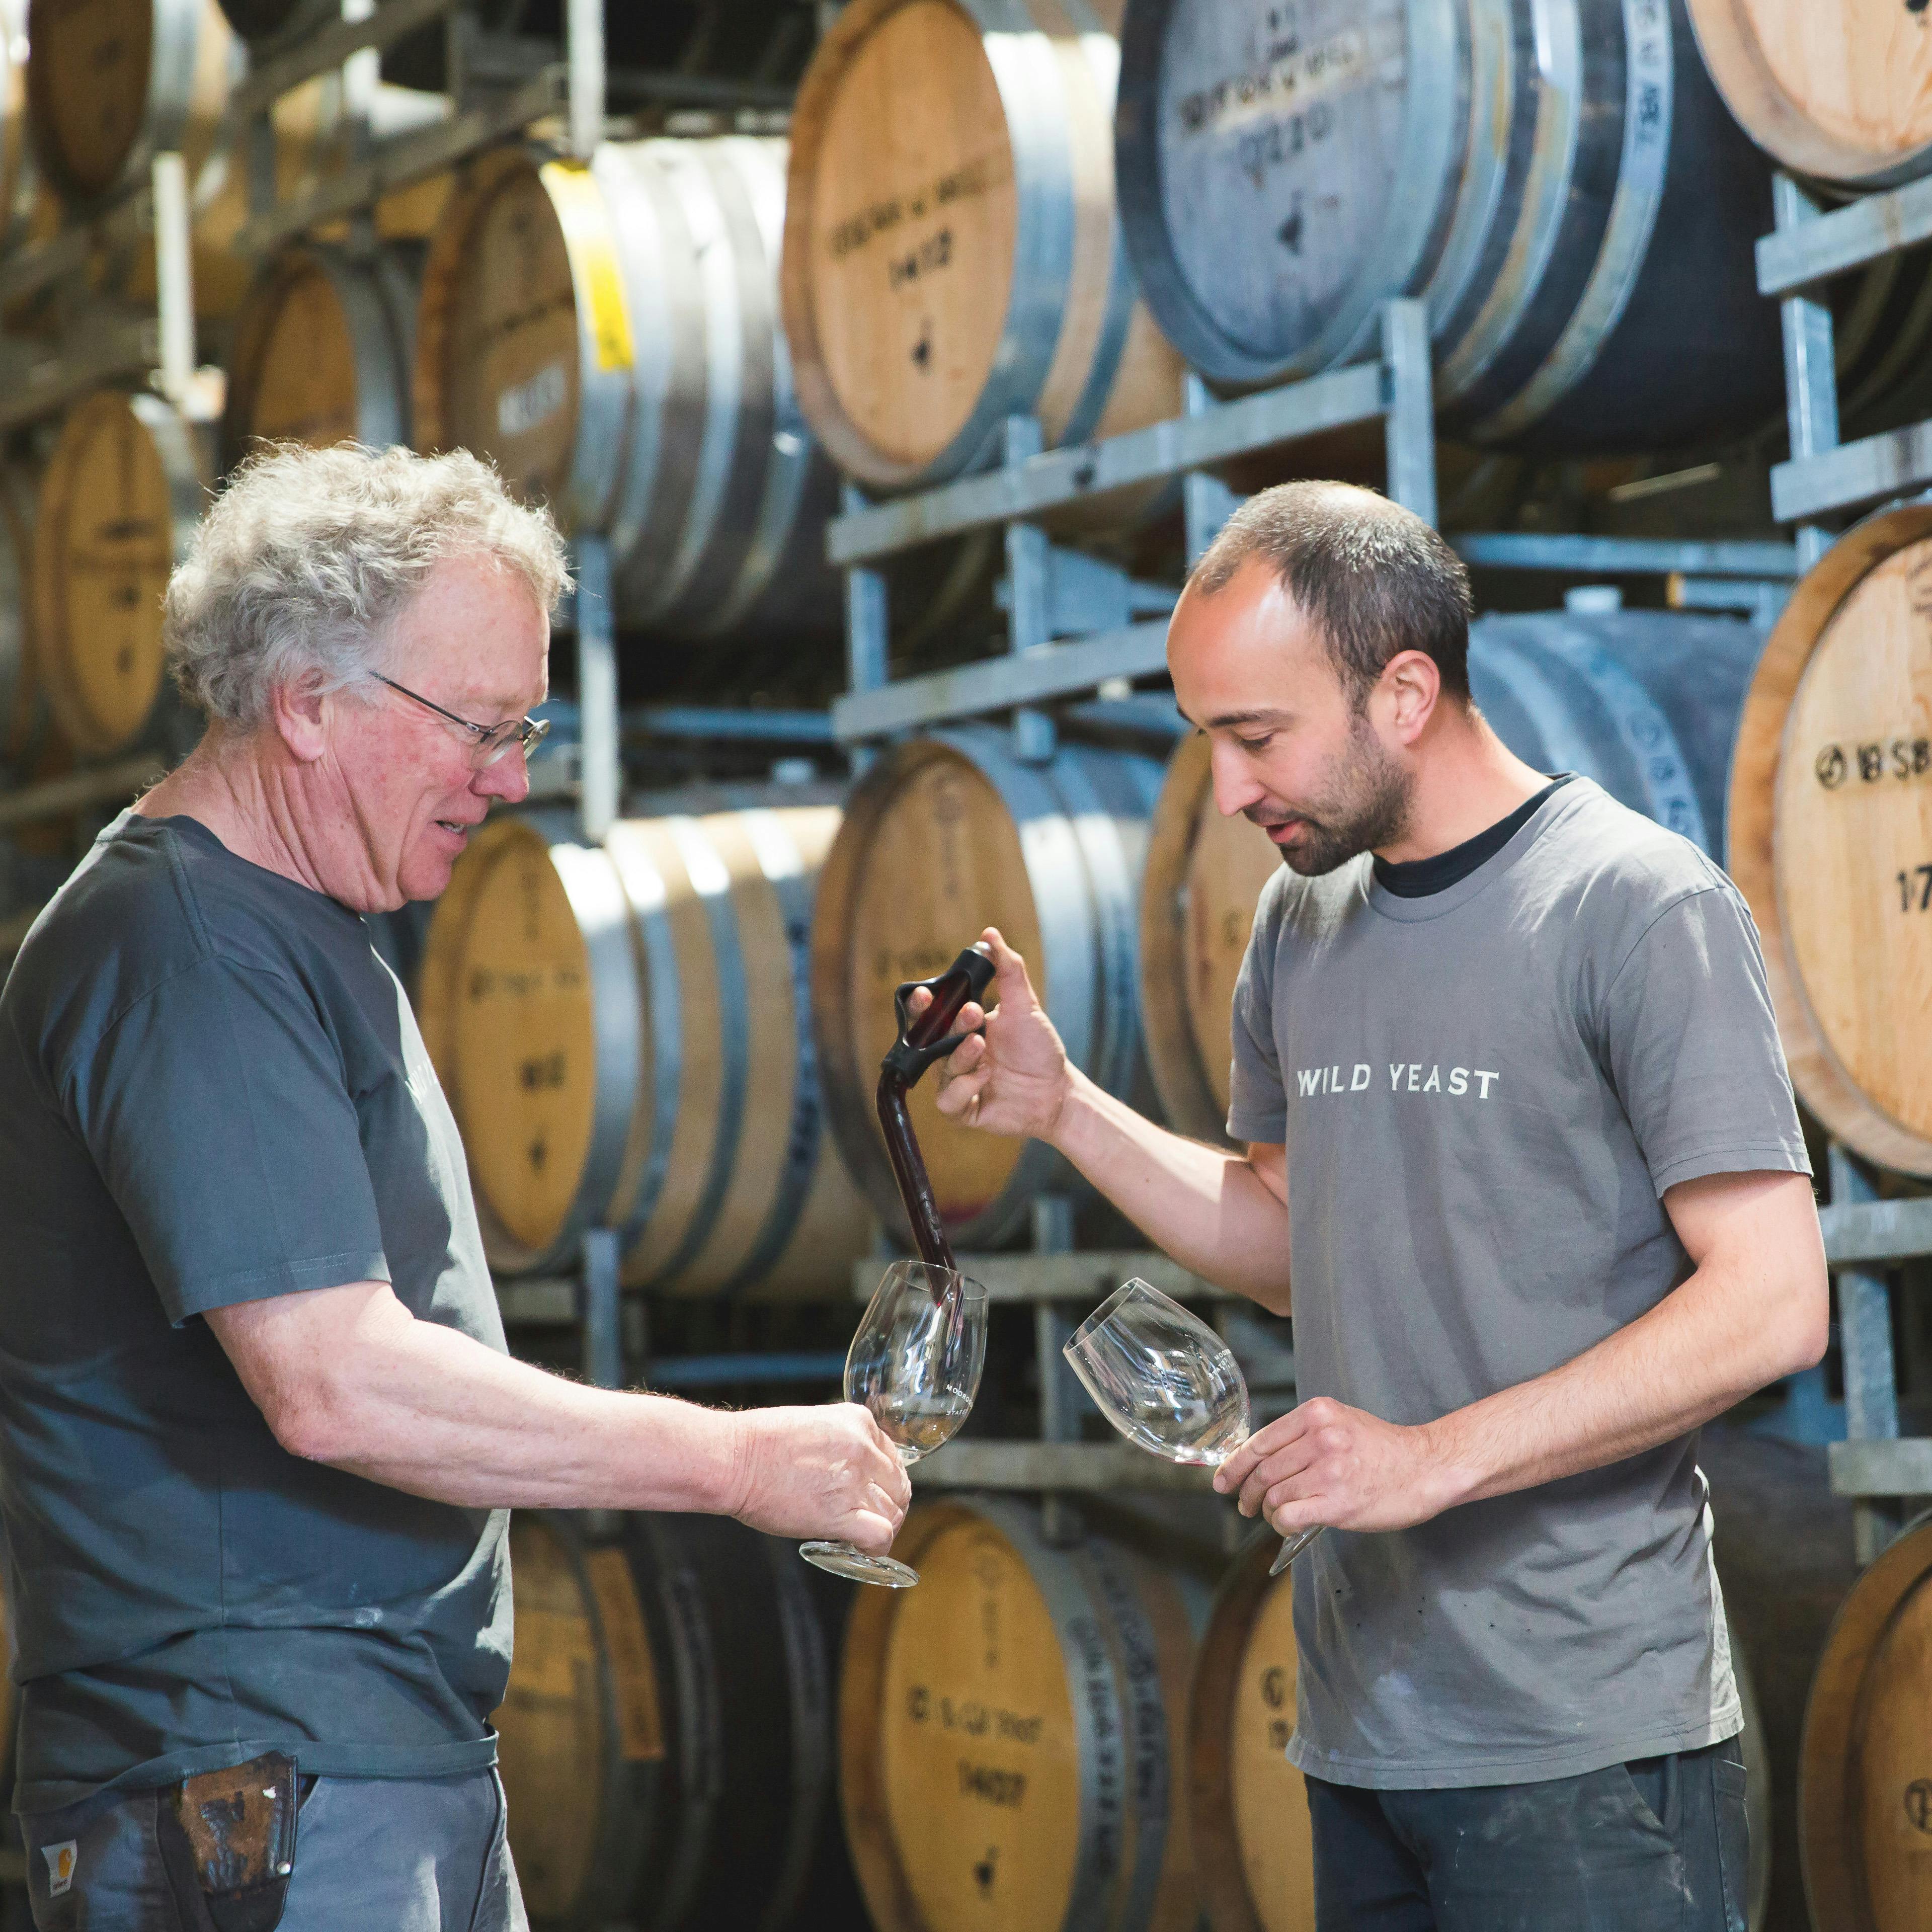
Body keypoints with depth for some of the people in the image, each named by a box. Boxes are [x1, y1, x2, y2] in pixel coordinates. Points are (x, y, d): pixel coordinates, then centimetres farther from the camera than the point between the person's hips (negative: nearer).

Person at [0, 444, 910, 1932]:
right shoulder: (180, 949, -16)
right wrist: (734, 1462, -18)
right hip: (256, 1792, -10)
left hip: (416, 1760, 10)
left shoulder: (306, 938, 17)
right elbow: (335, 1383, -24)